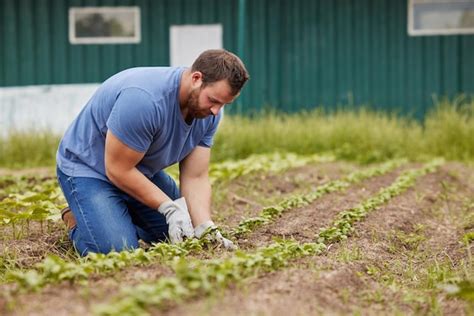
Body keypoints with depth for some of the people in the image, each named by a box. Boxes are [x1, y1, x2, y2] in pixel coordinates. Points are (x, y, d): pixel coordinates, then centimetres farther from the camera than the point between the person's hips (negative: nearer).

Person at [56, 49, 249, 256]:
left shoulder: (209, 111, -12)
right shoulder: (145, 99, -37)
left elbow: (195, 177, -11)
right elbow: (118, 170, -28)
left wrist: (205, 228, -26)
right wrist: (169, 207, -29)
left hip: (142, 170, 8)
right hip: (88, 169, -7)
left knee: (186, 238, 5)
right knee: (119, 250, -25)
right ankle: (76, 222, 6)